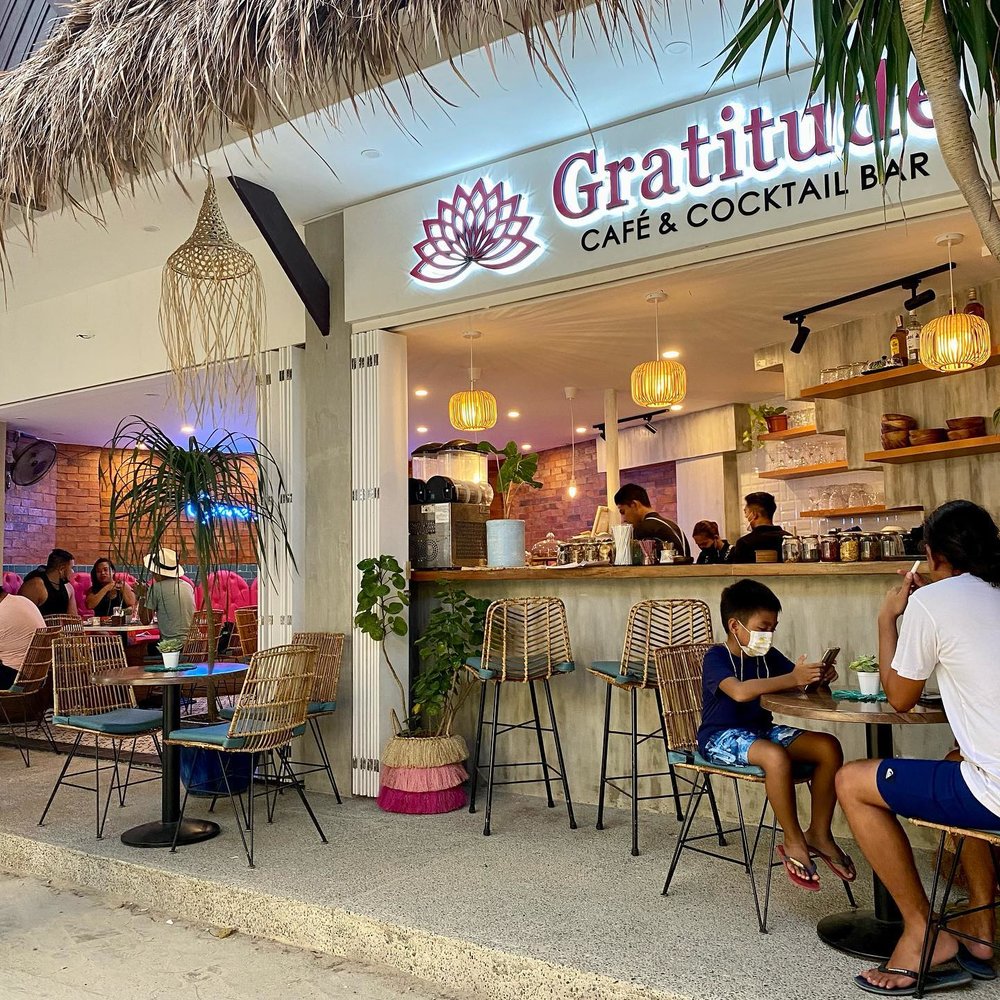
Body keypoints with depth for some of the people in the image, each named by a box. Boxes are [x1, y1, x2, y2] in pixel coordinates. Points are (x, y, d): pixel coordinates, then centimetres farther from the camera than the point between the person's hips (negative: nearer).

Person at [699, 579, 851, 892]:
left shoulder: (768, 656, 8)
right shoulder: (716, 658, -15)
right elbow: (740, 691, -35)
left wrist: (819, 676, -16)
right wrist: (792, 679, -39)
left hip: (761, 730, 8)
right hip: (722, 737, -7)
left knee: (829, 747, -10)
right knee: (776, 756, -36)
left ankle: (819, 833, 0)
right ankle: (794, 842, -16)